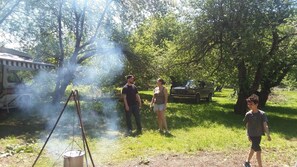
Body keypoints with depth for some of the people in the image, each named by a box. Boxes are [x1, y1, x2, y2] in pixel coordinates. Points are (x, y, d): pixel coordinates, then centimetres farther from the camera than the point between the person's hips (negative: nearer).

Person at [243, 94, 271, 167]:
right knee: (258, 150, -6)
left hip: (259, 135, 3)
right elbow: (247, 125, -1)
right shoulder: (248, 114, -12)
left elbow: (265, 125, -13)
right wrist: (248, 135, 5)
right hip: (252, 135, -3)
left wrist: (268, 135, -20)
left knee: (253, 148, 19)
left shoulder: (262, 114, -12)